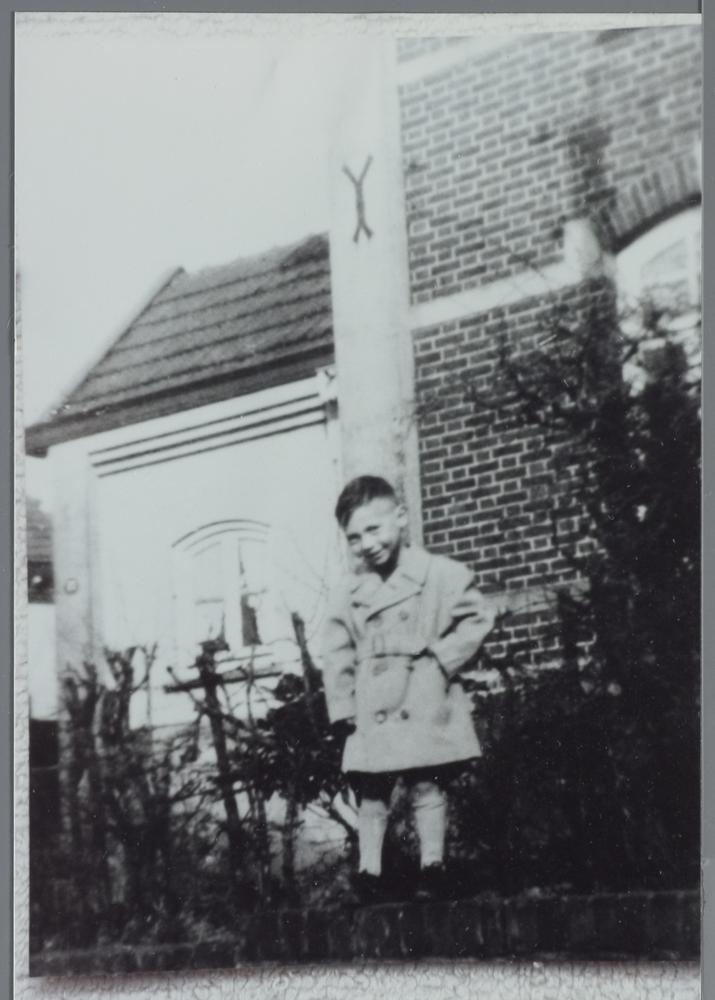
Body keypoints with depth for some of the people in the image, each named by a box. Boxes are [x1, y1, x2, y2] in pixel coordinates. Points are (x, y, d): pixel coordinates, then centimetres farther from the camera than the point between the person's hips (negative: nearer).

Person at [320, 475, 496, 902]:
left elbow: (477, 616, -2)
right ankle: (370, 872, 12)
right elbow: (338, 656, 8)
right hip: (373, 711, 3)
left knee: (428, 785, 1)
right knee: (371, 792, 5)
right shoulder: (348, 594, 7)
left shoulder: (441, 574, -3)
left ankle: (432, 866, 11)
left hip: (427, 704, -3)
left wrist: (443, 658, -10)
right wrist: (343, 707, 1)